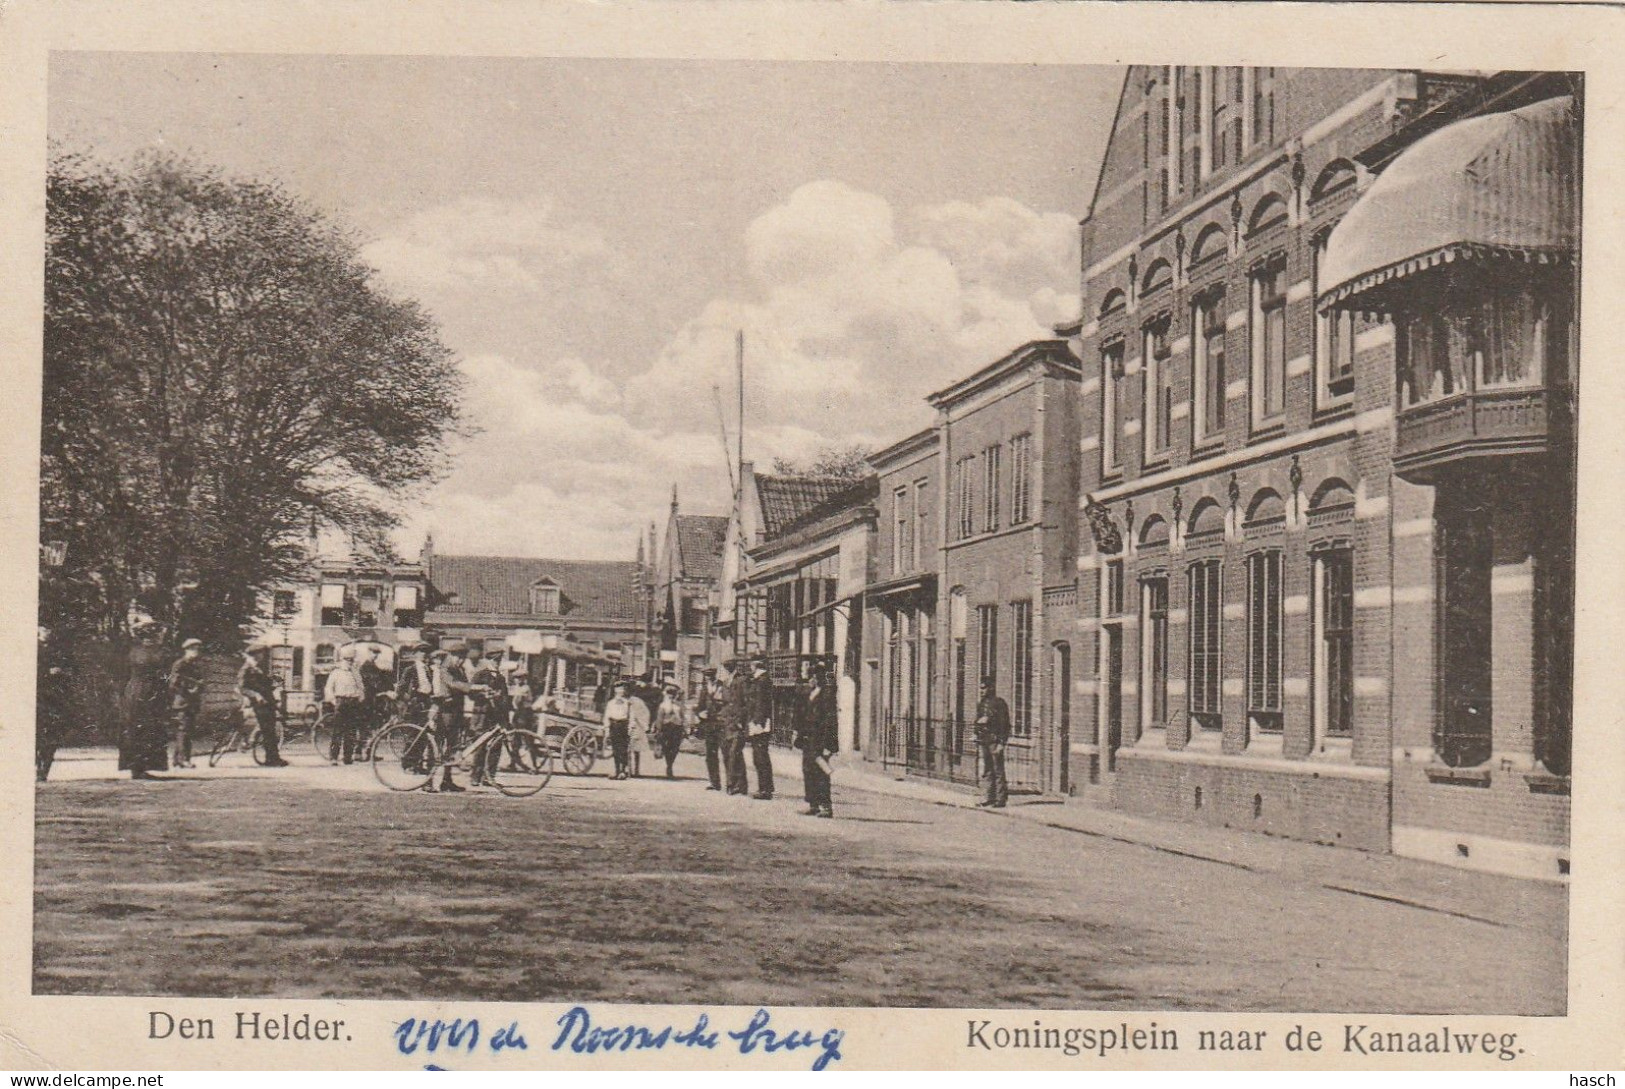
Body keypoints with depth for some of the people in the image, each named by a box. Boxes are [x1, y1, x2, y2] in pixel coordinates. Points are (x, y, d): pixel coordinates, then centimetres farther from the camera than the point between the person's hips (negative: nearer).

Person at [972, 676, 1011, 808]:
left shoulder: (999, 702, -9)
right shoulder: (980, 703, 14)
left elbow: (1004, 724, -12)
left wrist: (1001, 743, -16)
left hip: (995, 740, -8)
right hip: (984, 741, 8)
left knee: (998, 771, -5)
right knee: (987, 771, 11)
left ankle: (1000, 799, -2)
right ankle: (990, 797, 18)